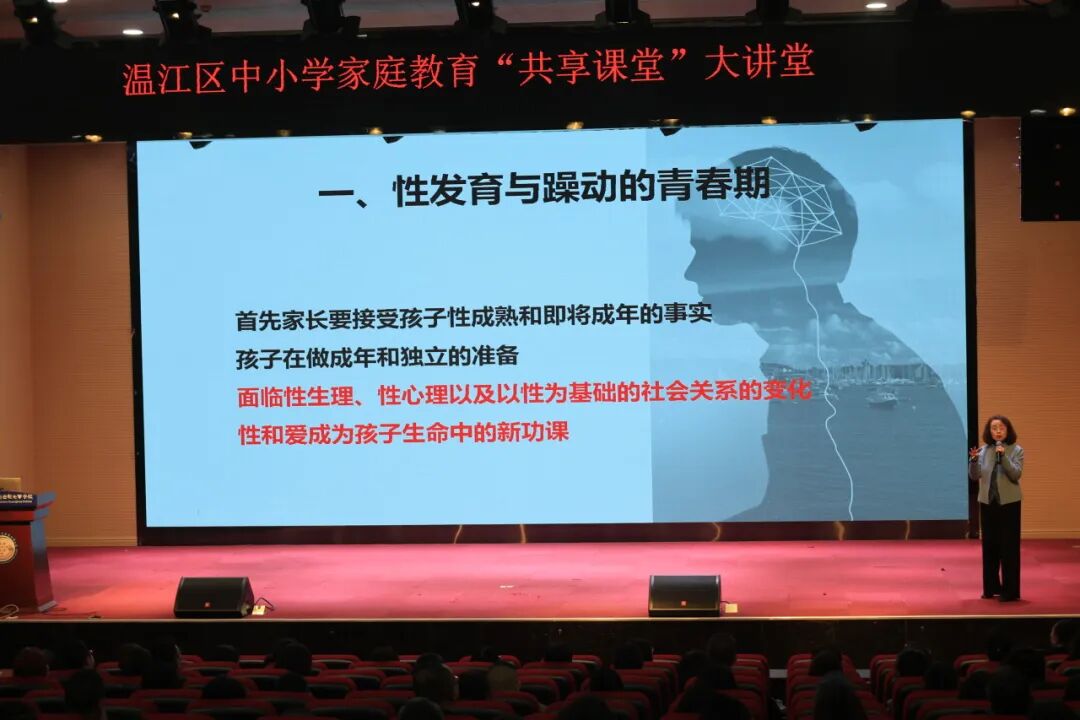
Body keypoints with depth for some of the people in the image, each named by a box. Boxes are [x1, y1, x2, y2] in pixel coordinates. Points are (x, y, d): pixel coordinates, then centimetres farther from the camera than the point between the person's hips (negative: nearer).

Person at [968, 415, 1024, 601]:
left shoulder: (1016, 450, -3)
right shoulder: (983, 450, 4)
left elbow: (1016, 474, -14)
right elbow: (974, 476, 0)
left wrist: (1003, 457, -24)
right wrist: (974, 460, -18)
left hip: (1009, 503, -3)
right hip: (988, 503, 3)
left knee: (1008, 547, -3)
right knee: (989, 546, 9)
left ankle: (1010, 591, 1)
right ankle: (991, 587, 19)